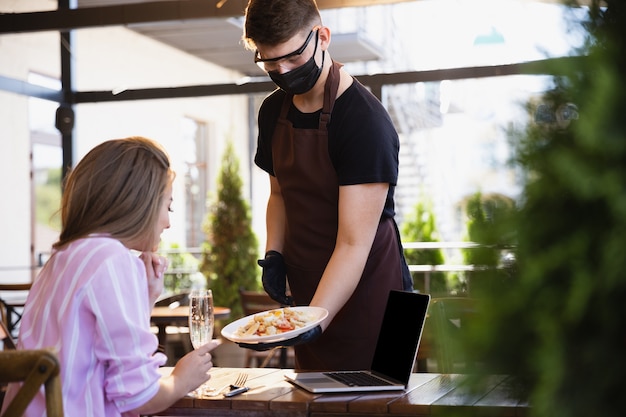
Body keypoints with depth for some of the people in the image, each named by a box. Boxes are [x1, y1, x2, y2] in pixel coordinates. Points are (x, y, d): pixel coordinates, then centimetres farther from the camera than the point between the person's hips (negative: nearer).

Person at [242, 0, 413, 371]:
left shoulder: (364, 121, -21)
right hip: (306, 291, 7)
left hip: (365, 293, -7)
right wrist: (274, 254, 3)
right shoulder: (273, 111, 4)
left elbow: (354, 244, -24)